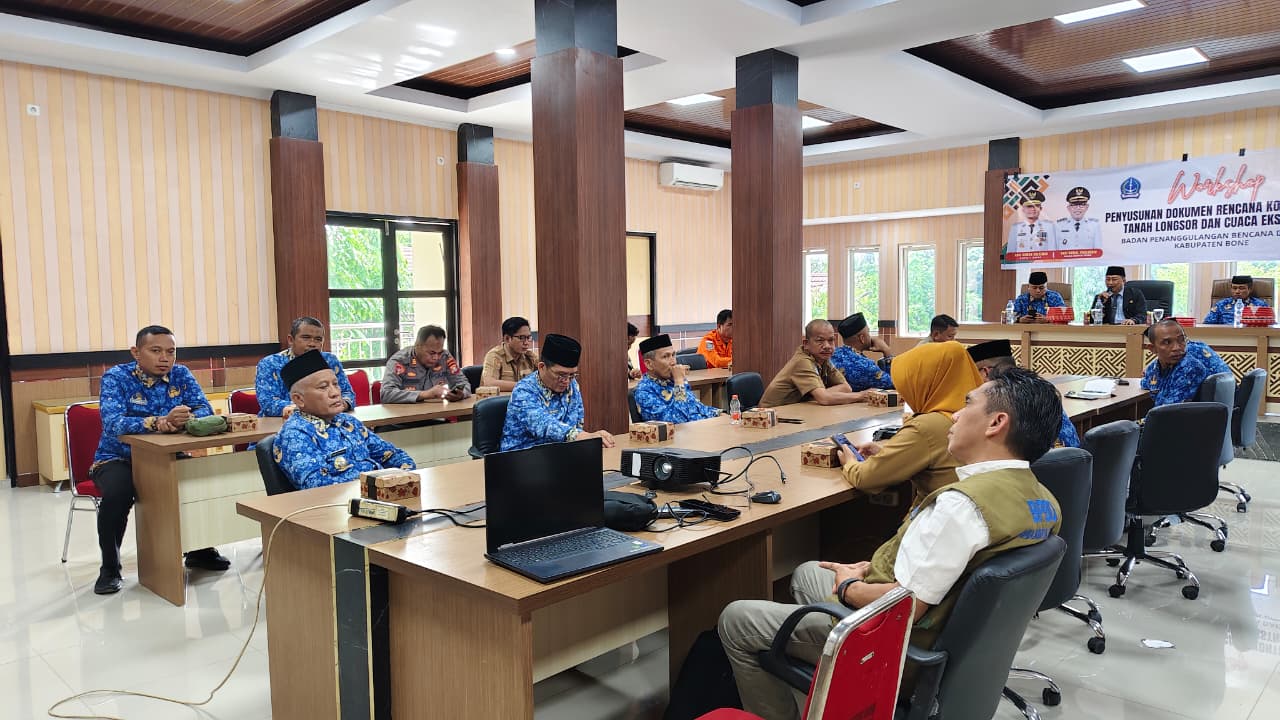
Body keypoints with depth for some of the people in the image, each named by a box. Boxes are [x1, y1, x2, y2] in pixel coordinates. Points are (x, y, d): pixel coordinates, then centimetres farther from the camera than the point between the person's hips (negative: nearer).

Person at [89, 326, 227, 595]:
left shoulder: (181, 375, -1)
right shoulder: (115, 377, -12)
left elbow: (205, 411, -13)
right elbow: (113, 424, -29)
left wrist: (184, 419, -37)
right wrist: (159, 422, -44)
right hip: (119, 459, -3)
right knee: (117, 492, -33)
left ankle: (200, 550, 6)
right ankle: (110, 568, -8)